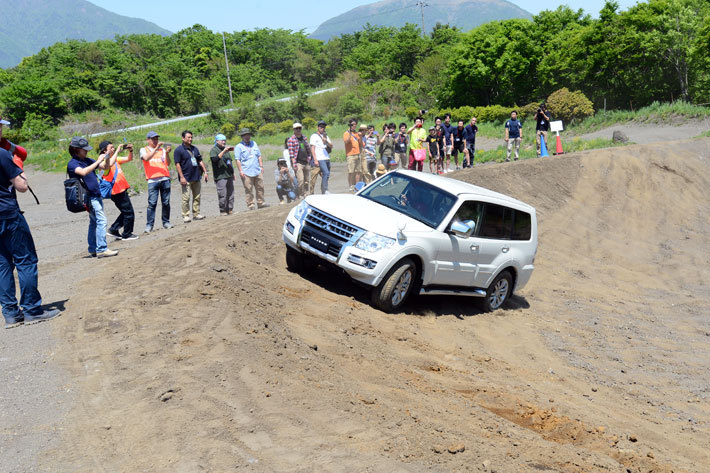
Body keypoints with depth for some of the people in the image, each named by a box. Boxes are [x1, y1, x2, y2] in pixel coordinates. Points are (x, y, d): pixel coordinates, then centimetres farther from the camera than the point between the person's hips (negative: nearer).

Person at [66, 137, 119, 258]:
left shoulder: (87, 160, 13)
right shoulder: (72, 164, -10)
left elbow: (105, 166, 17)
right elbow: (83, 172, -30)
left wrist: (108, 155, 1)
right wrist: (98, 161, -26)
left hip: (96, 195, 9)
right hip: (89, 197, -9)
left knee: (94, 222, 13)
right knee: (101, 220, -16)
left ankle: (93, 249, 21)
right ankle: (101, 249, -17)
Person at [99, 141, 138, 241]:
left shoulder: (115, 158, 16)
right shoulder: (103, 158, -9)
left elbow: (129, 159, 21)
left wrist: (130, 150, 2)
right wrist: (117, 151, -26)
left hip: (122, 189, 9)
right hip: (117, 191, -9)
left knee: (126, 212, 17)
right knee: (129, 213, -2)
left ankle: (113, 229, 23)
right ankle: (127, 234, 10)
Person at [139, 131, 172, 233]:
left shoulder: (162, 150, 15)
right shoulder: (144, 150, 10)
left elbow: (168, 164, 6)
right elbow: (146, 158, -12)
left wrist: (167, 153, -8)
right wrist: (156, 148, -16)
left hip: (165, 179, 3)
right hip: (152, 180, -3)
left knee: (166, 202, 4)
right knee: (152, 203, -8)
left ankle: (166, 222, 16)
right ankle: (149, 225, -6)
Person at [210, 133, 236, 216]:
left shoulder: (226, 149, 20)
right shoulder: (214, 150, -5)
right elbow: (215, 159, -24)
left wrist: (233, 173, 27)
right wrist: (223, 151, -27)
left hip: (229, 175, 8)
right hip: (220, 176, -8)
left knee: (230, 194, 10)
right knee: (222, 195, -8)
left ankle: (230, 210, 17)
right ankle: (222, 211, -1)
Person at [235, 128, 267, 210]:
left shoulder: (254, 144, 17)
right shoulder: (239, 147, 1)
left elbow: (259, 156, 21)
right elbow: (238, 160, -3)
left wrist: (261, 166, 13)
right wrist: (240, 171, -10)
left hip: (257, 171, 5)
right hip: (246, 173, -5)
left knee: (260, 188, 6)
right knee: (249, 190, -5)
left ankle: (260, 203, 16)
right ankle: (250, 205, 1)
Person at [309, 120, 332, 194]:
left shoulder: (325, 136, 20)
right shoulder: (314, 136, 2)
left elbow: (331, 146, 13)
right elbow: (312, 148, -4)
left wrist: (326, 141, -9)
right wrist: (315, 160, -13)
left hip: (327, 158, 7)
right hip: (320, 159, -7)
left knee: (327, 174, 6)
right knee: (326, 173, -19)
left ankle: (323, 191, 13)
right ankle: (325, 190, -16)